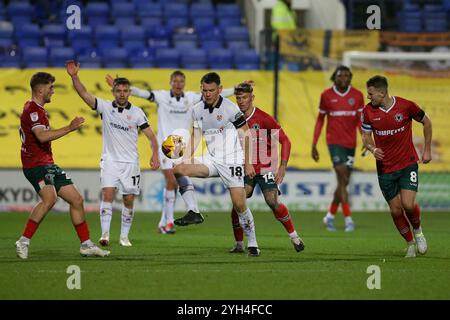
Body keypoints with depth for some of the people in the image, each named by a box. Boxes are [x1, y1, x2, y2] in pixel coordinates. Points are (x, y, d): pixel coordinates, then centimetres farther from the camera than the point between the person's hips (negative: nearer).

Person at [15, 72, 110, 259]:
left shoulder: (37, 109, 21)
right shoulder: (32, 110, -14)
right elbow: (42, 136, -29)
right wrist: (69, 128, -26)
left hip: (47, 164, 11)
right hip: (36, 164, -11)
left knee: (76, 199, 10)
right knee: (50, 198, -33)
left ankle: (86, 245, 17)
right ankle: (24, 242, -28)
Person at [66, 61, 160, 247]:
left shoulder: (137, 112, 0)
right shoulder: (105, 107, 0)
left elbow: (151, 136, 0)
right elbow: (84, 94, -10)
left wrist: (155, 155, -15)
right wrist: (74, 76, -24)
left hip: (130, 162, 1)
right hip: (110, 160, -1)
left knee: (129, 200, 1)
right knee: (107, 194, -16)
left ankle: (124, 237, 12)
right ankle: (105, 234, -20)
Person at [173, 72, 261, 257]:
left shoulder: (230, 108, -10)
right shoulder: (197, 110, 6)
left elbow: (245, 136, -5)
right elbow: (195, 136, 16)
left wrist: (248, 164, -6)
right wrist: (186, 157, 1)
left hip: (232, 160, -5)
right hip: (211, 160, 5)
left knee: (239, 204, -10)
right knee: (178, 169, -20)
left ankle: (252, 244, 2)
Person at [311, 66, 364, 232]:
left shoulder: (357, 96, 4)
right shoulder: (326, 95, 0)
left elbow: (360, 120, 6)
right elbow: (320, 120, 8)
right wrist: (314, 145, 6)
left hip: (350, 143, 4)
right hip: (334, 141, -3)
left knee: (344, 181, 9)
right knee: (343, 179, -14)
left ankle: (330, 215, 26)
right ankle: (348, 219, -14)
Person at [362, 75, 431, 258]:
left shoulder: (406, 106, -12)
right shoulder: (368, 111, -5)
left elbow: (426, 122, 5)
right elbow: (366, 137, 4)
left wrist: (427, 150, 6)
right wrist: (373, 149, -19)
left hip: (408, 163, -3)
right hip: (385, 168, 3)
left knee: (408, 204, -17)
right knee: (395, 210, 1)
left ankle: (417, 230, 15)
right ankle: (410, 244, 21)